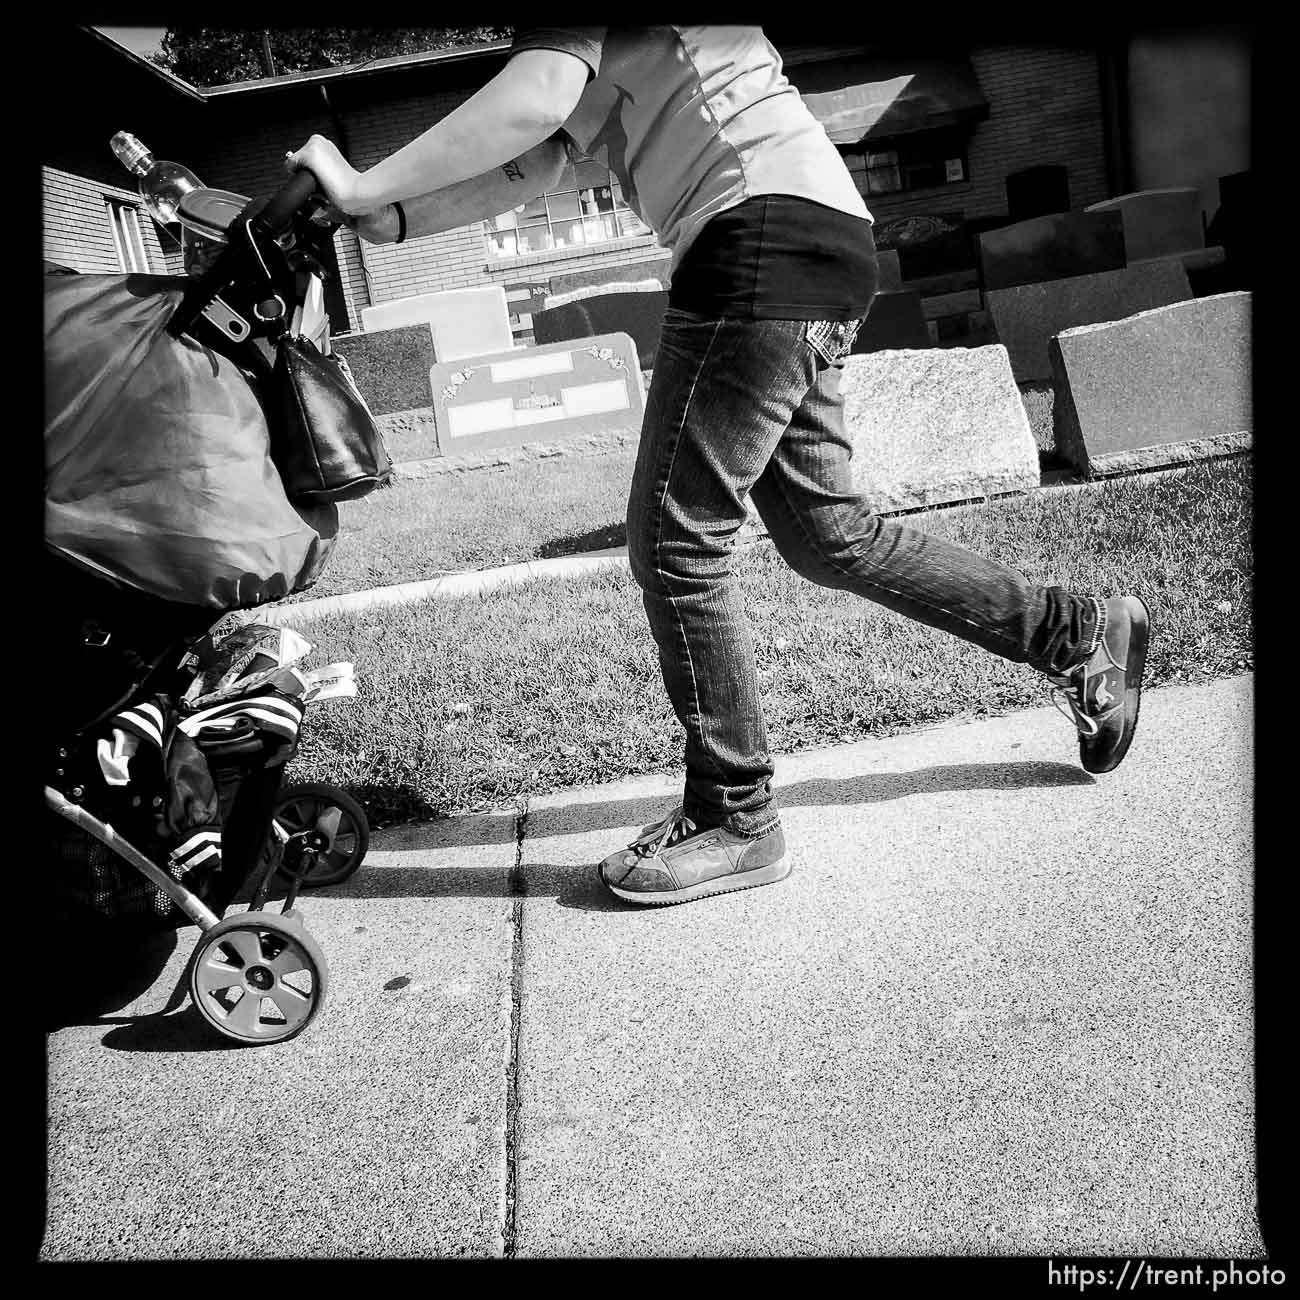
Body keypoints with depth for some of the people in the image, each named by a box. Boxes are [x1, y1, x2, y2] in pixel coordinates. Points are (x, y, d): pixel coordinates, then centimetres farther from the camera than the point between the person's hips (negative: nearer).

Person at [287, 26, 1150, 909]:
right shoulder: (608, 48, 28)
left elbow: (532, 103, -17)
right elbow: (531, 166, 20)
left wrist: (366, 188, -9)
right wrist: (393, 221, 10)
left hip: (769, 234, -10)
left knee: (676, 544, -7)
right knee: (826, 536, 13)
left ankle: (735, 819, 3)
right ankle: (1079, 635, 24)